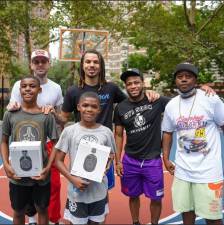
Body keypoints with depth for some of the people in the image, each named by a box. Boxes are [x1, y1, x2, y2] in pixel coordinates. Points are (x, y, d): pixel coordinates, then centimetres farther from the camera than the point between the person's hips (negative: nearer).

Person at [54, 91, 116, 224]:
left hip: (99, 191, 2)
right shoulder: (69, 131, -8)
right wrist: (72, 179, -17)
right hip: (77, 191, -1)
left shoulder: (106, 132, -3)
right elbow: (58, 160, -4)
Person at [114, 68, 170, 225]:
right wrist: (118, 161, 2)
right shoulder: (120, 108, -3)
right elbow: (119, 135, 4)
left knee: (156, 198, 9)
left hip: (153, 160, -1)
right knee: (133, 196, 16)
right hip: (130, 161, 2)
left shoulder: (157, 101, -10)